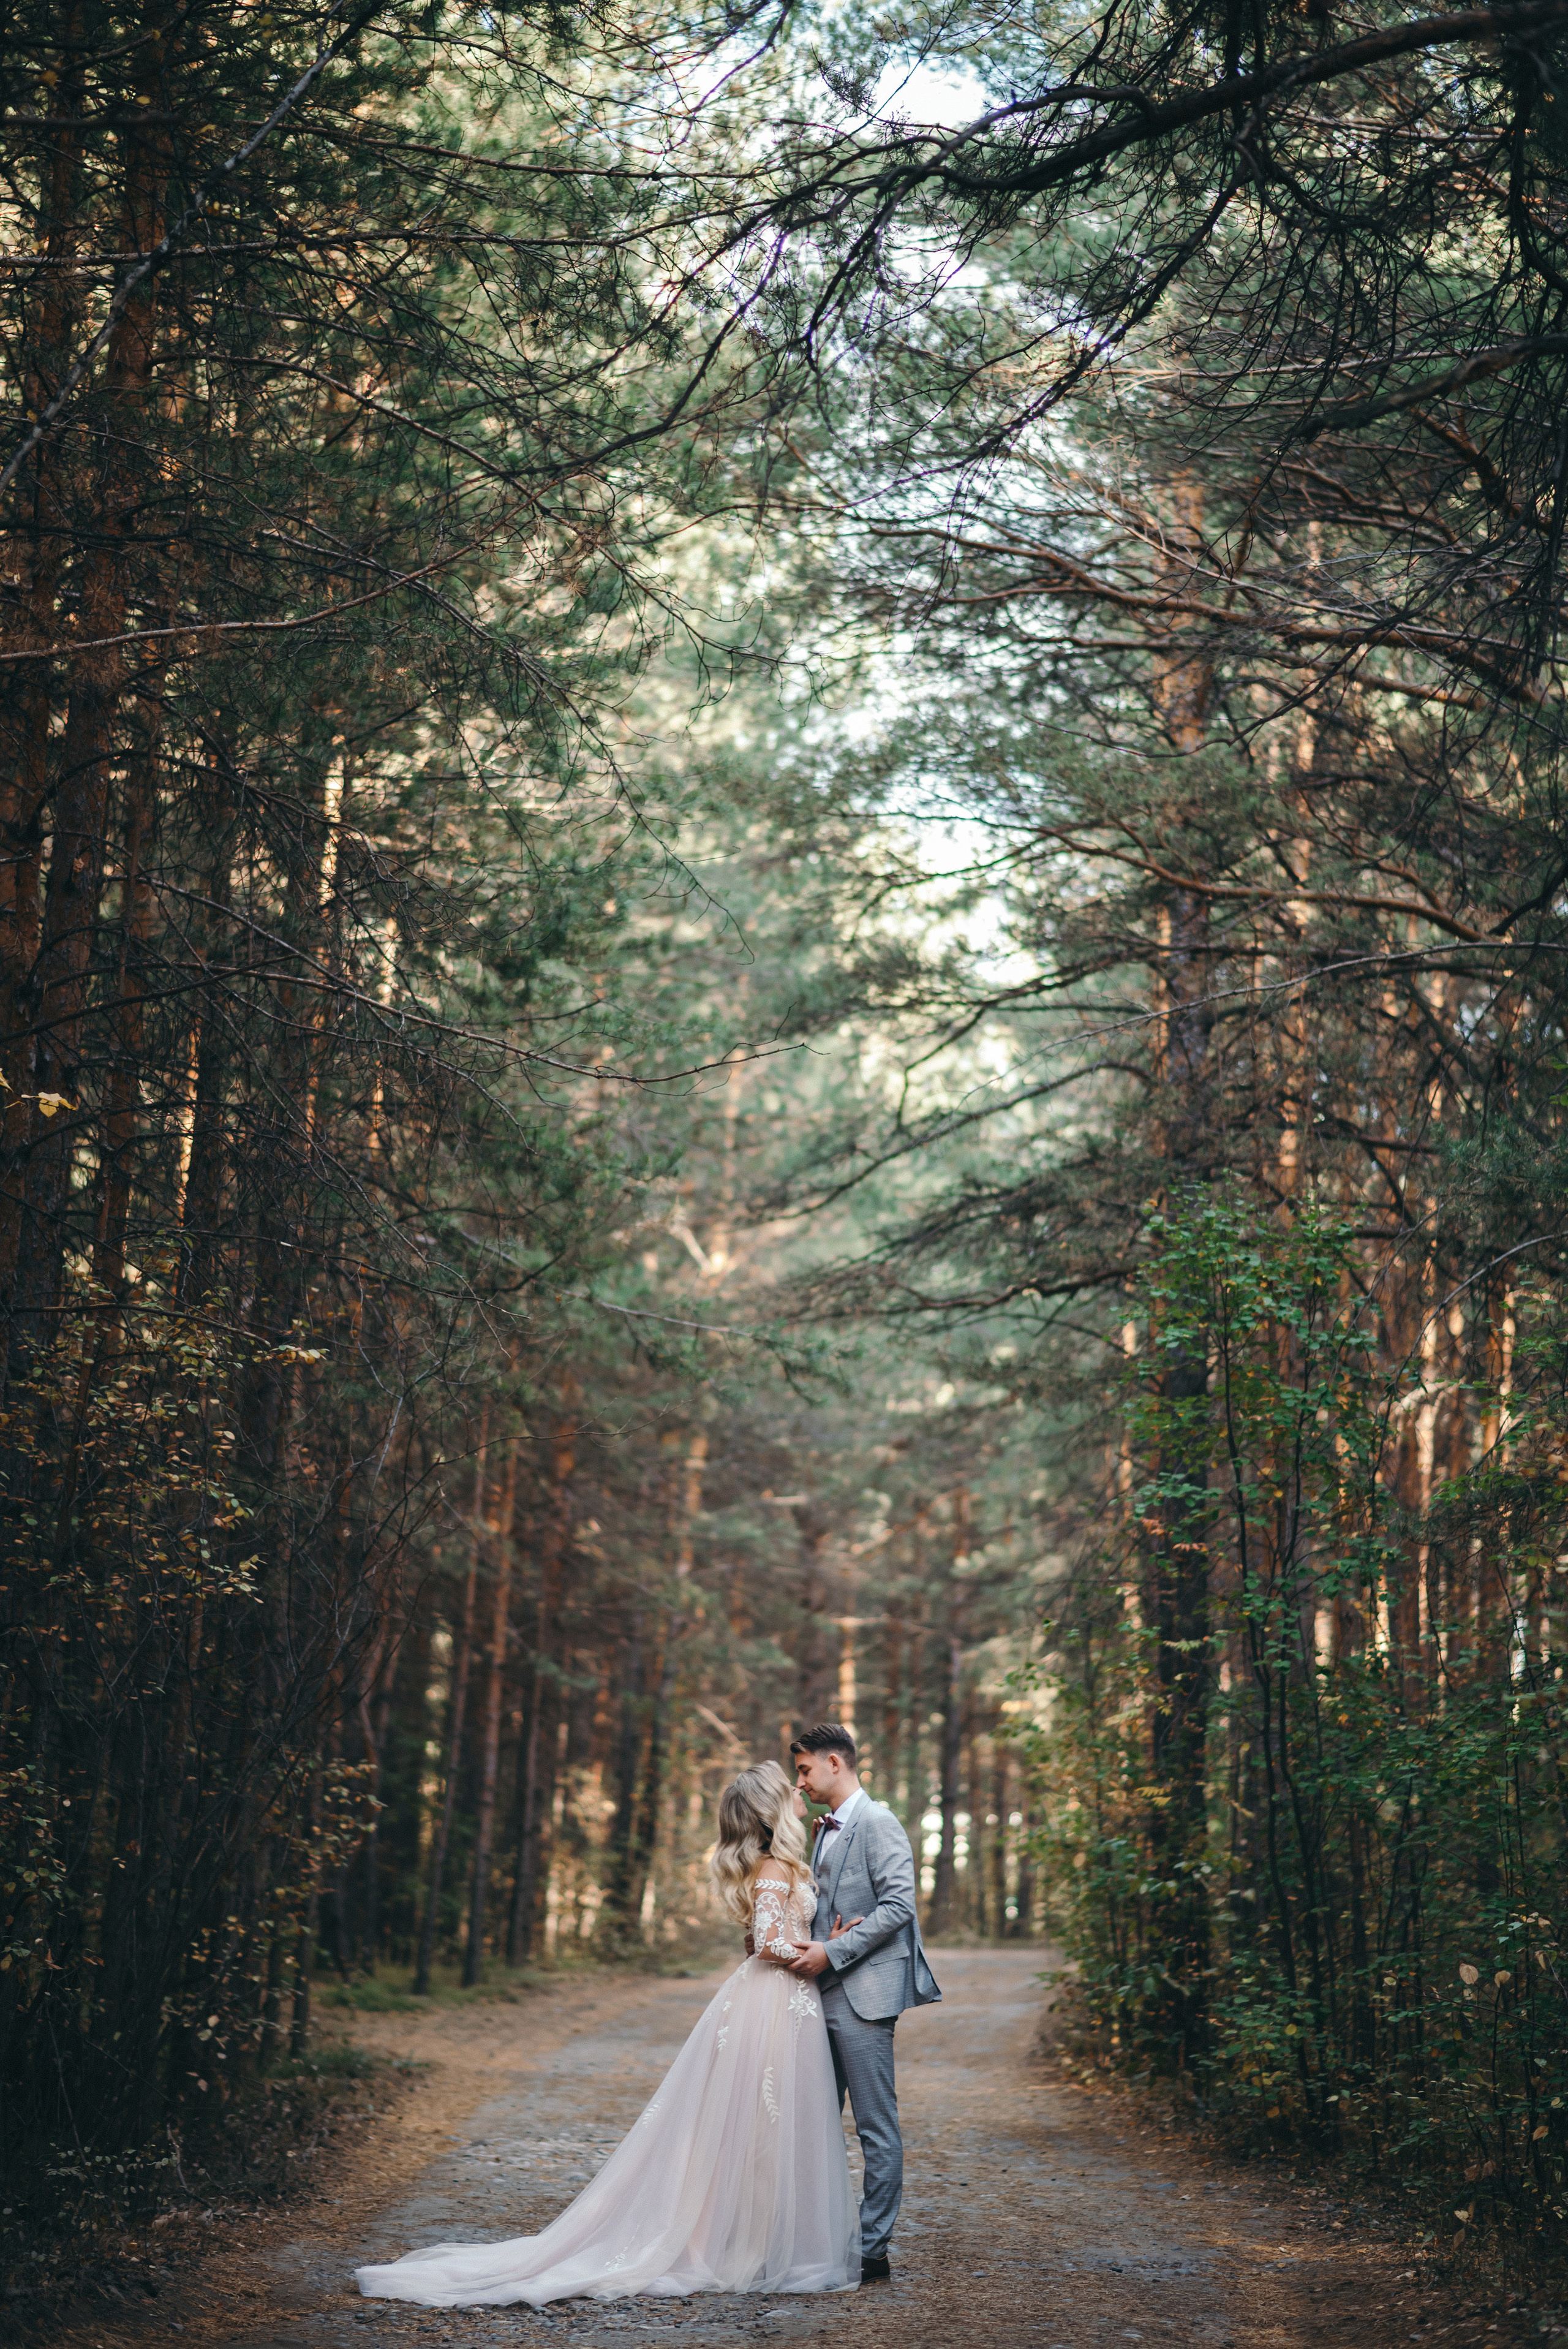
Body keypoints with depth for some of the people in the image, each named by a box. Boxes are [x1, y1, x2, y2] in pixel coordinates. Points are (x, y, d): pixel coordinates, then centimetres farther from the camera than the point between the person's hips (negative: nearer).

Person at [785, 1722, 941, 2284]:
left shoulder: (877, 1823, -10)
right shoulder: (827, 1830, 19)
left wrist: (832, 1952, -18)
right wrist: (809, 1948, 4)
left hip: (863, 1995, -9)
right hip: (824, 1994, 9)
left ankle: (872, 2252, 1)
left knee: (877, 2128, -3)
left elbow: (898, 1906, -18)